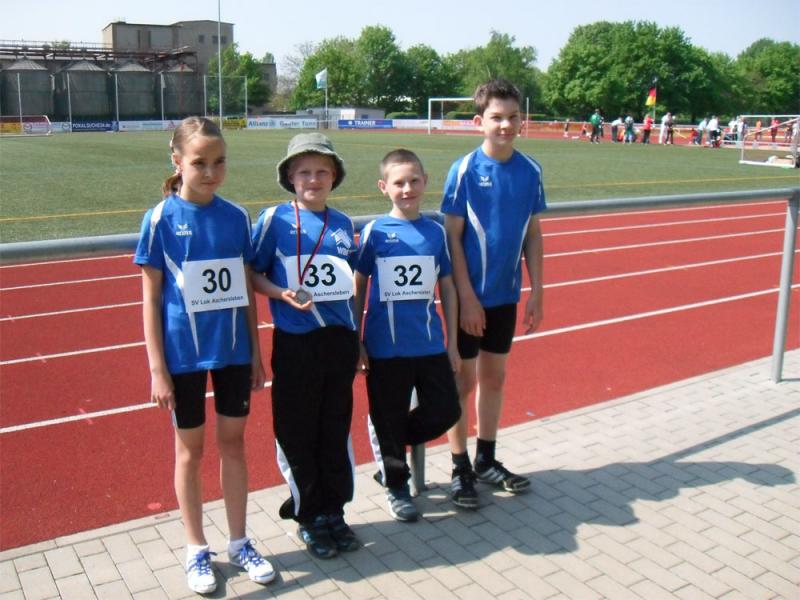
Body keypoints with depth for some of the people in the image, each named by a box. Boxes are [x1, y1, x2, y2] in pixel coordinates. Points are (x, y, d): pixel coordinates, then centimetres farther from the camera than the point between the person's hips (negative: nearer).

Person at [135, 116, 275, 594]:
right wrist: (157, 368, -9)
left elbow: (247, 290, 6)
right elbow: (151, 299, -6)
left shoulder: (237, 217, 0)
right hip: (184, 354, -2)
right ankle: (197, 550, 29)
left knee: (233, 444, 13)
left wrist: (256, 353, 6)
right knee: (190, 450, 12)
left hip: (233, 351, 3)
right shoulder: (161, 219, -9)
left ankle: (240, 543, 30)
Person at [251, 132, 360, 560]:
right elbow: (253, 275, -2)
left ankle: (334, 512, 28)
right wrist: (283, 295, -20)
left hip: (340, 340, 4)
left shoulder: (343, 224, 9)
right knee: (297, 433, 6)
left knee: (336, 432, 12)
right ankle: (308, 517, 24)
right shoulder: (274, 219, -4)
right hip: (295, 343, -4)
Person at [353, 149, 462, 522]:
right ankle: (395, 484, 31)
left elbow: (447, 288, 8)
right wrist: (355, 342, -2)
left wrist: (452, 342, 8)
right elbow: (357, 289, 1)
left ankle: (386, 441, 30)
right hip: (385, 348, -3)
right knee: (389, 419, 8)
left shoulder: (436, 232, 3)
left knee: (445, 412, 5)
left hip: (430, 345, 3)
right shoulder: (374, 232, -4)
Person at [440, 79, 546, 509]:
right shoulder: (465, 170, -12)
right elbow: (452, 236, -12)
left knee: (494, 376, 16)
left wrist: (536, 291, 3)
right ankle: (460, 469, 19)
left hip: (507, 295, 5)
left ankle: (487, 460, 31)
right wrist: (467, 296, -15)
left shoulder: (530, 171, 1)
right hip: (471, 296, -5)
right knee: (463, 380, 5)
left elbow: (532, 233, 7)